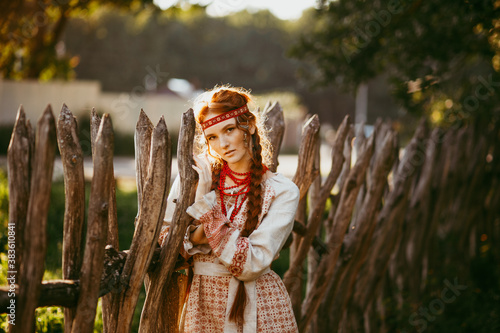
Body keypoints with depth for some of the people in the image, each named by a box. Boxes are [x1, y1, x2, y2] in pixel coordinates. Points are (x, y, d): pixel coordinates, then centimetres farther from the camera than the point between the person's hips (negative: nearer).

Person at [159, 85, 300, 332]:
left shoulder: (282, 192, -7)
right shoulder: (195, 173, -1)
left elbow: (252, 264, -16)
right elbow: (161, 238, 3)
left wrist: (206, 209, -19)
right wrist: (195, 236, -17)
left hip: (257, 311, -2)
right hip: (202, 306, 2)